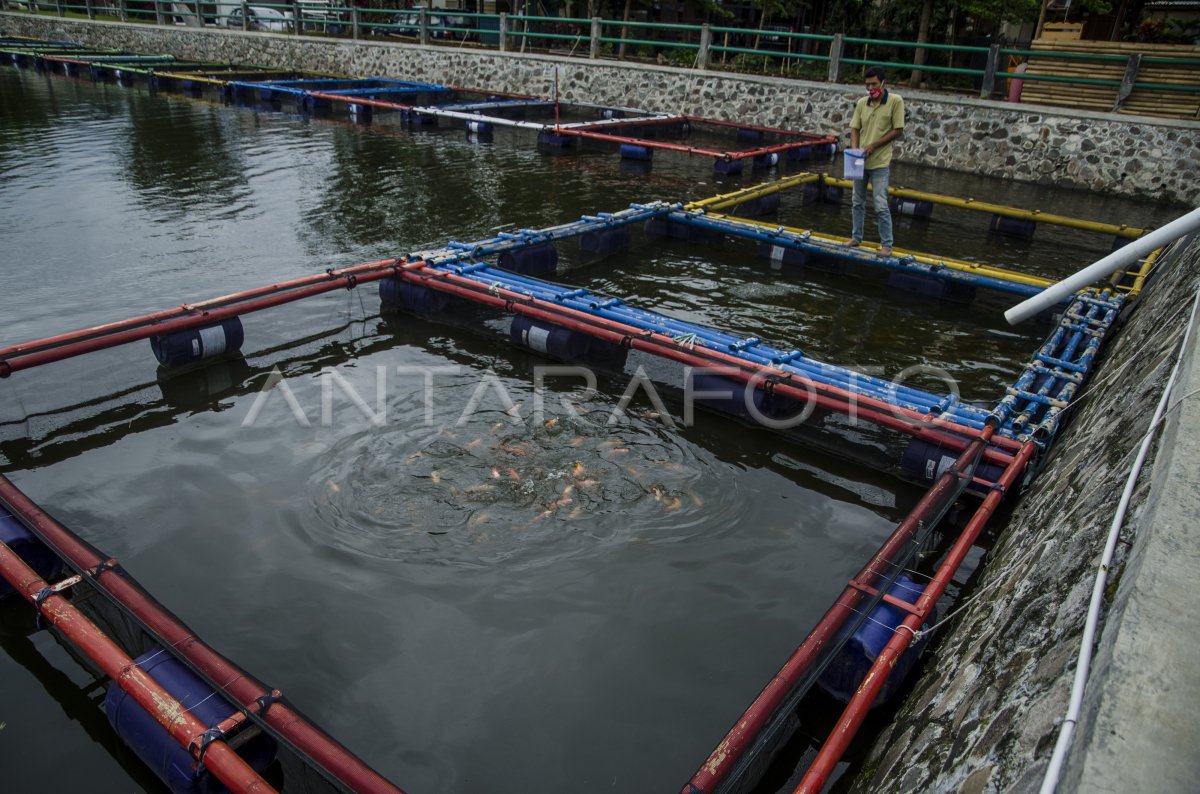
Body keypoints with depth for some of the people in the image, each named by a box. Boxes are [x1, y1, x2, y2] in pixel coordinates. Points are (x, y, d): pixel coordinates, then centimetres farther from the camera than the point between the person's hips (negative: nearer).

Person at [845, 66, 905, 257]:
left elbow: (898, 130, -9)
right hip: (860, 161, 5)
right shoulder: (861, 103, 3)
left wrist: (874, 145, -16)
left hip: (880, 163, -5)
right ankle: (856, 237, 29)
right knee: (858, 202, 14)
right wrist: (854, 148, -11)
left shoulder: (895, 101, -9)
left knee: (881, 206, -7)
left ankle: (886, 245, 3)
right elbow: (855, 128, 7)